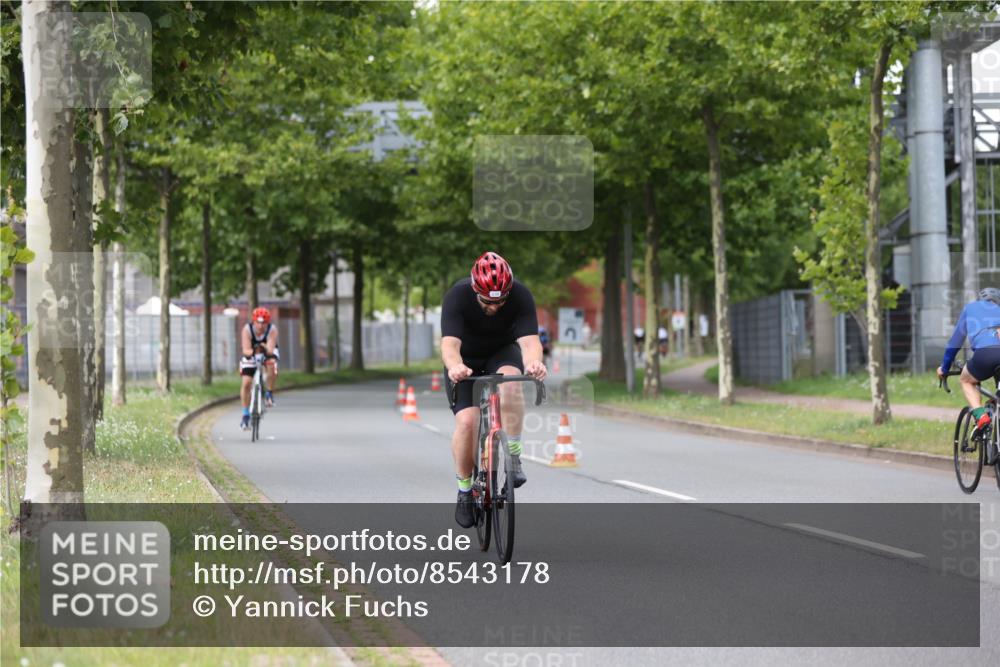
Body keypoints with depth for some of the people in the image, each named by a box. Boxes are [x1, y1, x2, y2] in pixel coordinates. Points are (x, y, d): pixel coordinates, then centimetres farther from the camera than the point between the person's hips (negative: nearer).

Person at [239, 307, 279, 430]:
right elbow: (246, 350, -38)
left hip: (269, 352, -1)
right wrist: (253, 352, -59)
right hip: (251, 354, 1)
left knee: (271, 364, -35)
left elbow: (270, 350, -42)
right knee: (246, 383, -11)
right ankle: (245, 414, 4)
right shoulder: (247, 330, -30)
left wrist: (264, 348, -64)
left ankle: (270, 393, -10)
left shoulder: (272, 330, -30)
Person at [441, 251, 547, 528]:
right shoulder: (457, 296, -31)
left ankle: (513, 457, -21)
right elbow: (450, 343, -42)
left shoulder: (520, 296, -27)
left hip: (502, 352, 1)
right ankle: (465, 490, 1)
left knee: (509, 381, -34)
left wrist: (534, 362, -61)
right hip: (465, 361, -1)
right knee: (467, 421, -20)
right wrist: (454, 367, -64)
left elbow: (529, 339, -38)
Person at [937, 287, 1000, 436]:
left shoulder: (970, 308, 33)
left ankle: (980, 416, 1)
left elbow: (955, 341, 37)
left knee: (966, 381, 26)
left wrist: (944, 367, 48)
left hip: (985, 352, -2)